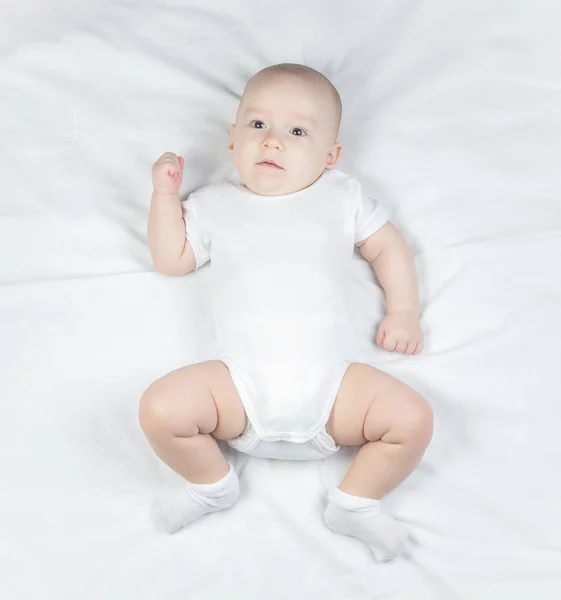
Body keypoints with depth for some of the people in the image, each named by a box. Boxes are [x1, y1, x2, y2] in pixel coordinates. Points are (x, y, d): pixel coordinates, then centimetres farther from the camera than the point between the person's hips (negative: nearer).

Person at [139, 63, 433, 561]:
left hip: (330, 380, 0)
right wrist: (166, 193, 9)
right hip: (241, 383, 0)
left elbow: (388, 246, 19)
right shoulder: (213, 204, 18)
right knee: (160, 409, -23)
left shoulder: (342, 197, 15)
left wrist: (404, 310, 6)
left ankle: (355, 504, 9)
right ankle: (213, 484, 10)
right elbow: (171, 259, 18)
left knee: (413, 419, -19)